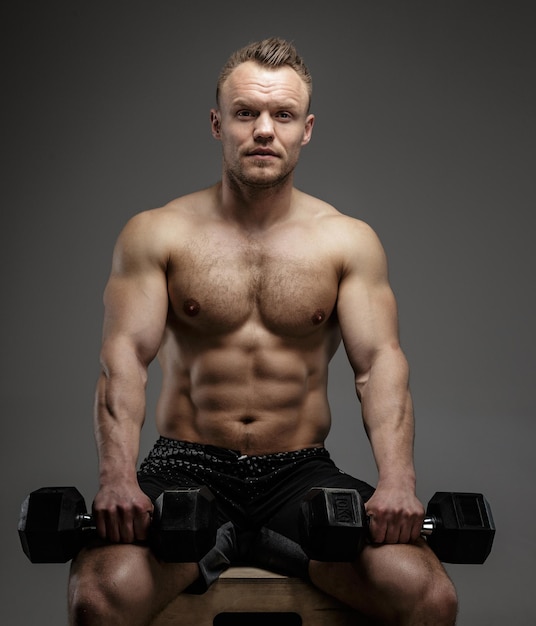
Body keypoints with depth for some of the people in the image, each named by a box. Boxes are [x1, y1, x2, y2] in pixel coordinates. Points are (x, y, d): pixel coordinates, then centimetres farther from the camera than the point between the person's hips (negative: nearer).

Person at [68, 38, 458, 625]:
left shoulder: (349, 241, 5)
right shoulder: (156, 234, 2)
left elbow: (380, 361, -3)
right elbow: (124, 356, -7)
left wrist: (397, 481, -20)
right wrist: (118, 477, -23)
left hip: (300, 471, 1)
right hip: (188, 466, -1)